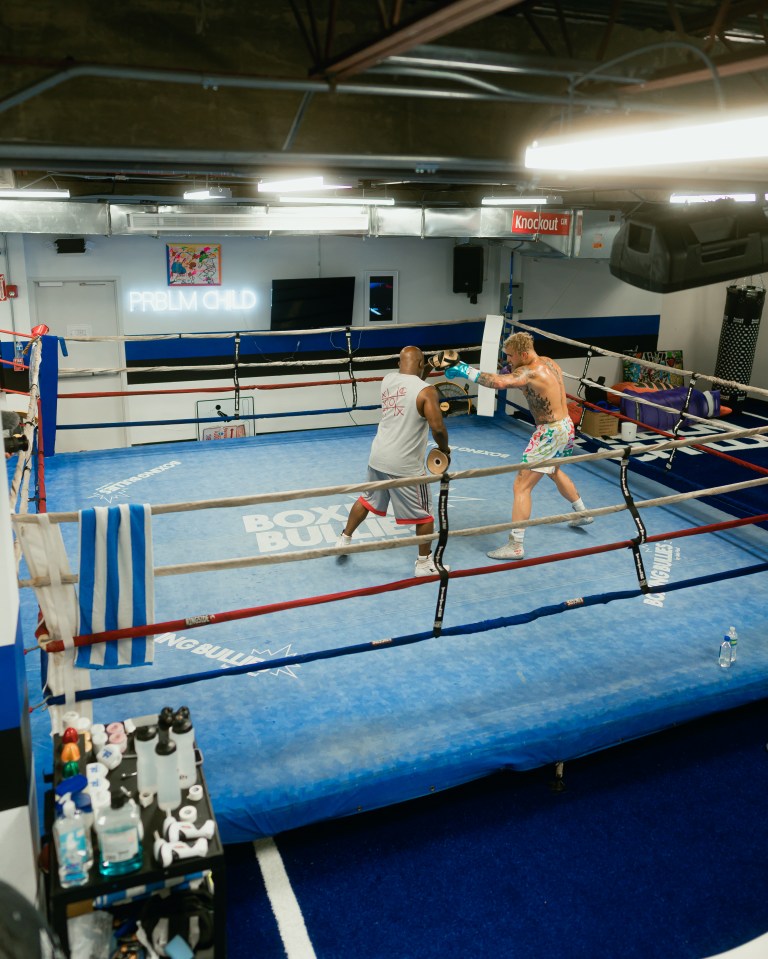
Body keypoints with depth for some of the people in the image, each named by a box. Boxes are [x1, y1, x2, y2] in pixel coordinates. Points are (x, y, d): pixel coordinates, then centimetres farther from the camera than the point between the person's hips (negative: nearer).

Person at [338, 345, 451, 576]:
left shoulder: (387, 380, 4)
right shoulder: (427, 391, -15)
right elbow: (437, 427, -21)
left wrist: (429, 368, 23)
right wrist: (444, 448, -2)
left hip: (378, 457, 6)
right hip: (405, 465, -6)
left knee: (367, 500, 28)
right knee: (424, 514, 11)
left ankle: (344, 540, 40)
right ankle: (425, 564, 21)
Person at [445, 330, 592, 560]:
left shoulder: (529, 373, -23)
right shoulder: (548, 362, 5)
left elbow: (500, 382, -42)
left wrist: (466, 372, -35)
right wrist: (511, 370, 6)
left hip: (550, 433, -10)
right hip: (566, 426, 10)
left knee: (521, 485, -9)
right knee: (554, 471, 35)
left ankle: (515, 546, -10)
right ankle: (582, 514, 52)